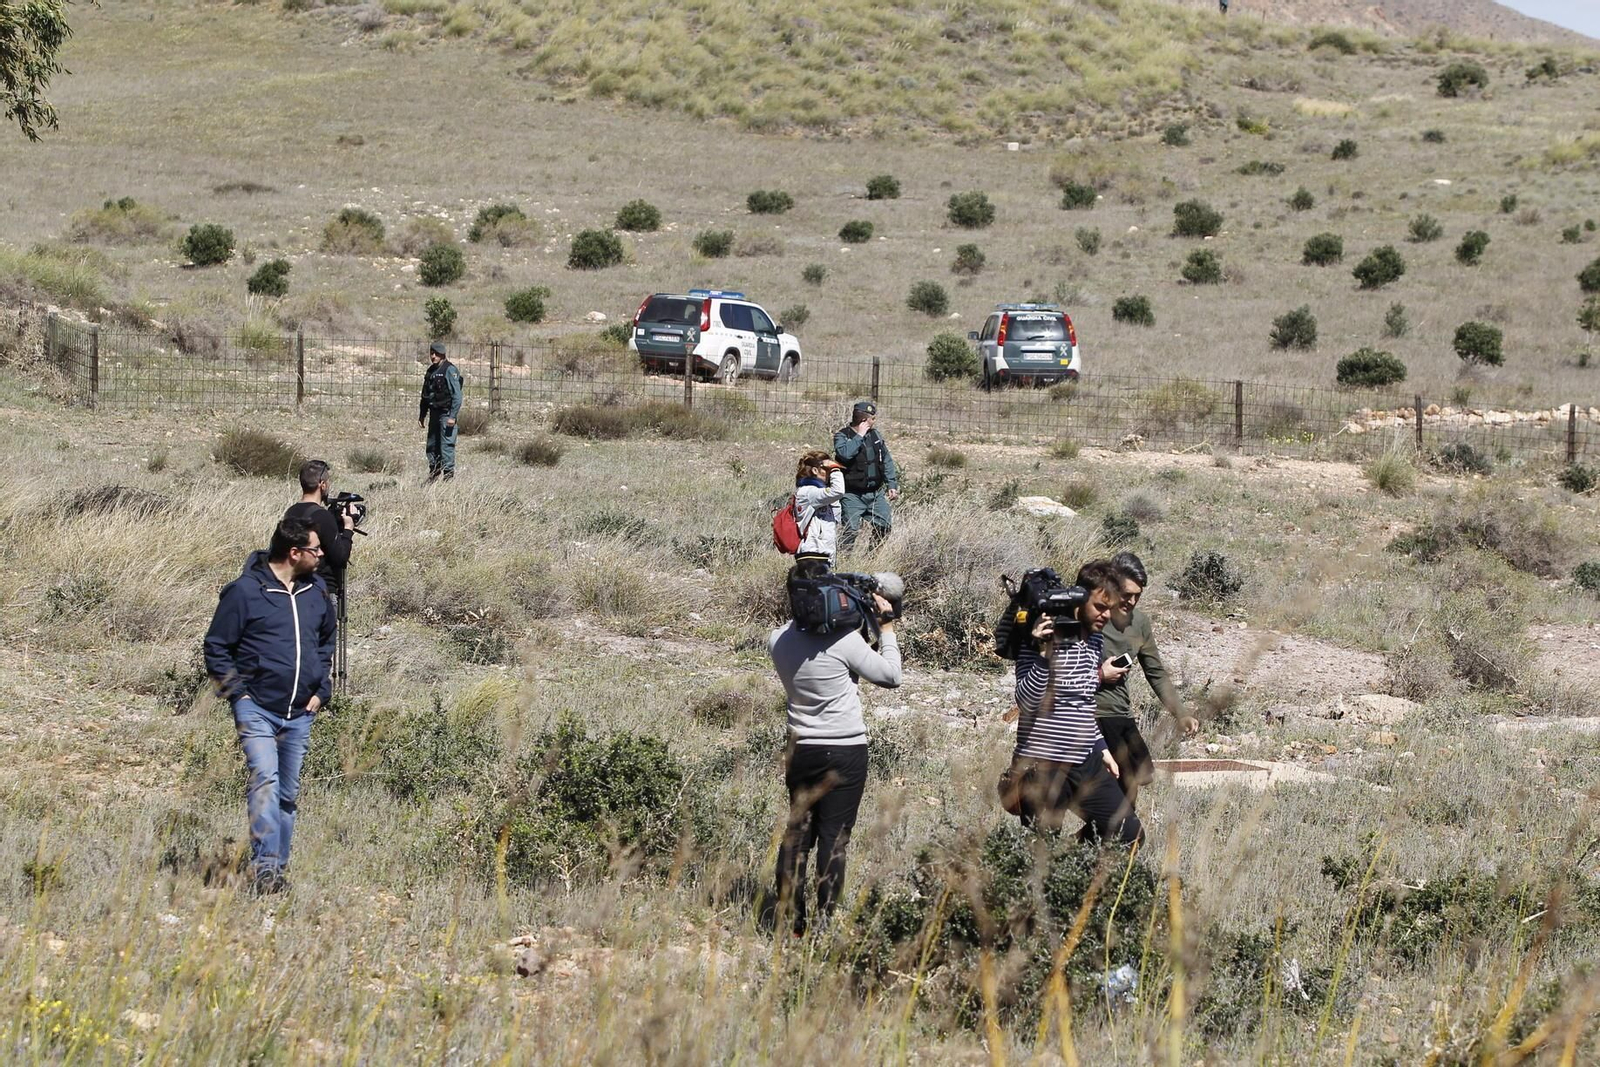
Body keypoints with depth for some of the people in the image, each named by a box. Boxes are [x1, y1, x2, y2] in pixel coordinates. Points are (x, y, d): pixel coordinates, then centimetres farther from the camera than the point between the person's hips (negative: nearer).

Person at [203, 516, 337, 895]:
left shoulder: (316, 592, 10)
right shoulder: (245, 591, -8)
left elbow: (326, 641, 26)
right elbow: (216, 648, -3)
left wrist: (320, 690, 15)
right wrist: (238, 693, -10)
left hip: (300, 714, 6)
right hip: (256, 709, -6)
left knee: (288, 793, 10)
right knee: (265, 781, -20)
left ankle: (278, 869, 18)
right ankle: (264, 867, -25)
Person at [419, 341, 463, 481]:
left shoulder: (449, 370, -10)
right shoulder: (431, 371, 14)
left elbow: (457, 395, -15)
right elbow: (425, 395, 23)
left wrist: (452, 416, -21)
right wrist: (422, 415, 20)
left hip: (446, 413, -8)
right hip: (434, 414, 8)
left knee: (446, 446, -9)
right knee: (432, 446, 10)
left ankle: (449, 477, -7)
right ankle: (433, 476, 17)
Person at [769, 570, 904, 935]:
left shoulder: (779, 640, -3)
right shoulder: (845, 640, -18)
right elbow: (891, 676, -8)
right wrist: (887, 628, 1)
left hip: (801, 750, 5)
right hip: (845, 753, -5)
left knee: (796, 834, 12)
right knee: (834, 837, 0)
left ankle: (790, 919, 12)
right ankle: (825, 922, 0)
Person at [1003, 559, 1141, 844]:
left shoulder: (1094, 639, 11)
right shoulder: (1045, 637, -13)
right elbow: (1026, 701, -23)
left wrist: (1101, 747, 22)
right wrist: (1044, 653, -32)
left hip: (1086, 765, 8)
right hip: (1042, 767, -8)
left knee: (1130, 833, 7)